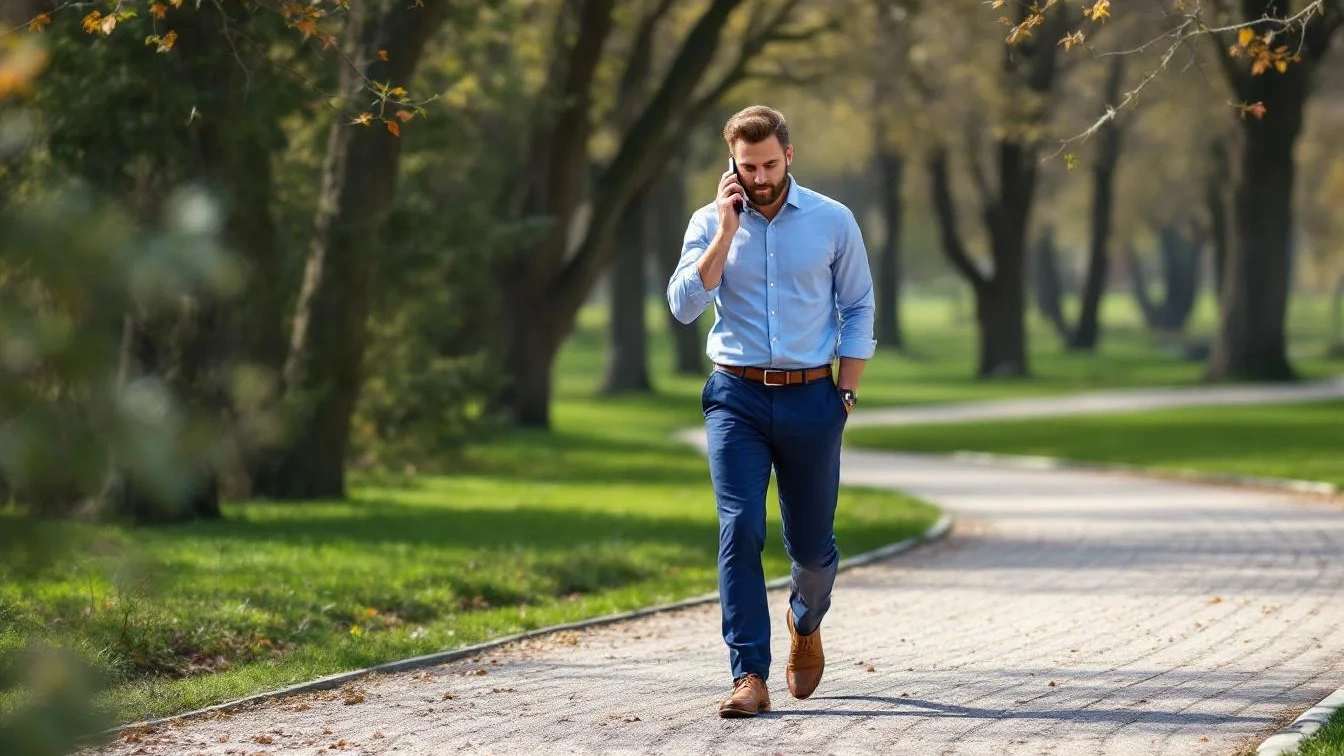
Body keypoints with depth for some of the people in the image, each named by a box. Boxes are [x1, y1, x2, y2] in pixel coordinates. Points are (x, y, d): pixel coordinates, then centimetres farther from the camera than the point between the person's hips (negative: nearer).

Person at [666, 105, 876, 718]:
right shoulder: (710, 223, 2)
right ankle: (750, 677, -14)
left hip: (810, 398, 1)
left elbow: (858, 310, 8)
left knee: (811, 541, 9)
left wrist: (845, 393, 0)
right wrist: (727, 231, -14)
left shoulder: (833, 222, 2)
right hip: (737, 396, 0)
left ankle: (806, 623, 42)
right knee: (740, 531, -14)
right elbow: (683, 305, -10)